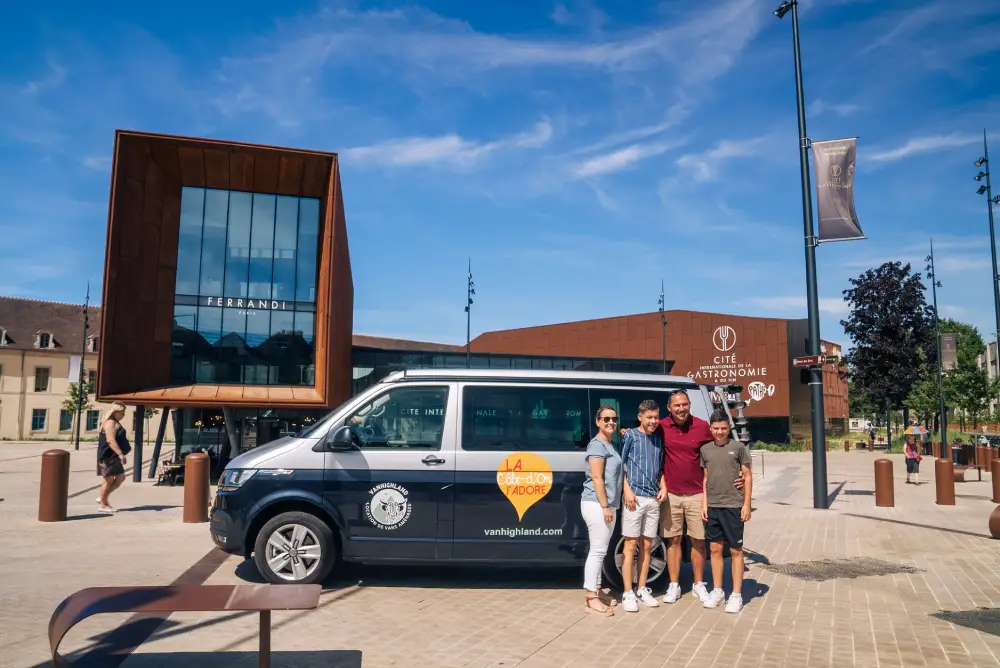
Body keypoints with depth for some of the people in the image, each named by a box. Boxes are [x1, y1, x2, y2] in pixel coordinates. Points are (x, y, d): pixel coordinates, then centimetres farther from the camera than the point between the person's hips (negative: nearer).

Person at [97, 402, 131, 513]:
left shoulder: (115, 423, 18)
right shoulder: (110, 423, -15)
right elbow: (110, 440, -25)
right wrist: (121, 454, -29)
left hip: (114, 456, 10)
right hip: (108, 456, -10)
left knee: (120, 477, 11)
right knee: (109, 479, -3)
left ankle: (103, 498, 20)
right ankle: (103, 505, 8)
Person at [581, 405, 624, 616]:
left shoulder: (610, 446, 18)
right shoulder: (598, 445, -11)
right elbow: (597, 478, -18)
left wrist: (609, 506, 16)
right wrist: (605, 506, -21)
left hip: (607, 504, 10)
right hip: (596, 504, -10)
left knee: (600, 550, 14)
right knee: (597, 550, -9)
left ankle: (597, 593, 21)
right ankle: (591, 599, -6)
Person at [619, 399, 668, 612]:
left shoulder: (658, 438, 13)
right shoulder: (630, 435, -3)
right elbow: (620, 465, -6)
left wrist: (663, 487, 6)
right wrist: (627, 490, -14)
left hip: (653, 499, 5)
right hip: (634, 497, -5)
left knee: (646, 546, 11)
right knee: (630, 545, -2)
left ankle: (642, 590, 20)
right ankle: (628, 593, 2)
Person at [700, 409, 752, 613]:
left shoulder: (738, 447, -3)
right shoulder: (705, 449, 6)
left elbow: (747, 477, -1)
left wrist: (746, 504, -6)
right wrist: (704, 503, 6)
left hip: (733, 506, -3)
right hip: (712, 506, 4)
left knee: (735, 550, 4)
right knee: (715, 548, 10)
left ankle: (736, 595, 11)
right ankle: (717, 591, 21)